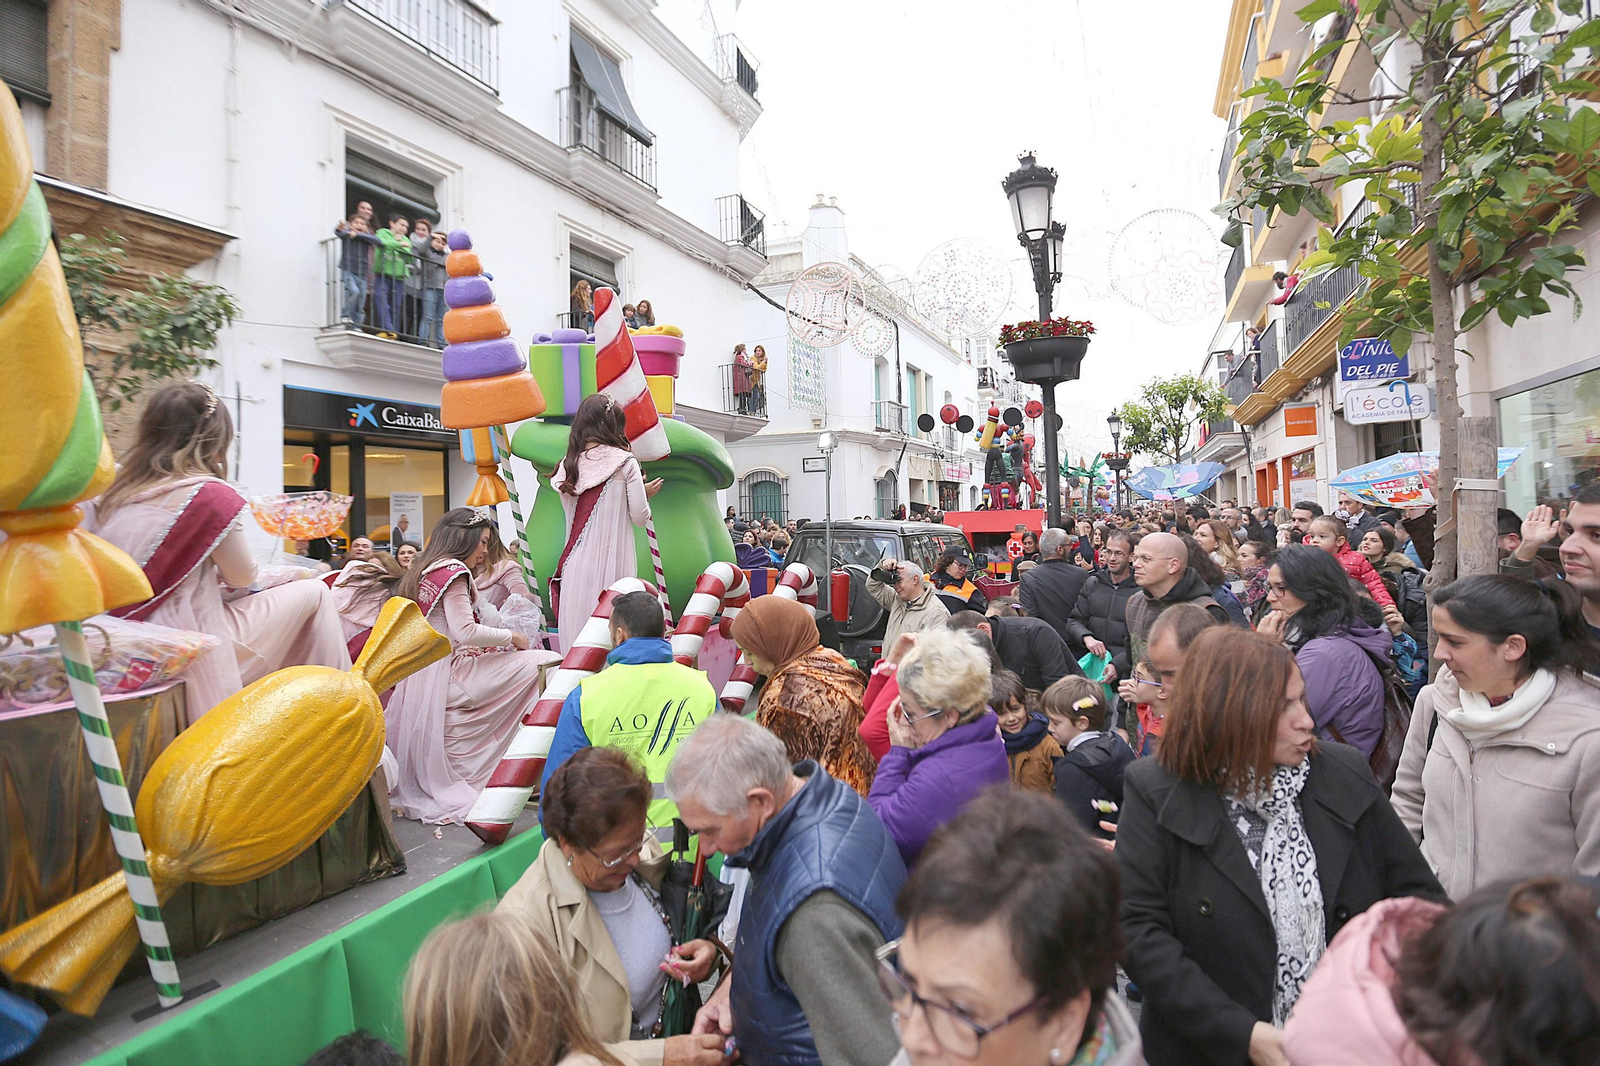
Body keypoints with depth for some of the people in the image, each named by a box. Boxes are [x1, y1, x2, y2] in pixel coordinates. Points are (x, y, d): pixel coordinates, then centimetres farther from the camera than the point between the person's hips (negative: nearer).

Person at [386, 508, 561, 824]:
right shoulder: (452, 570, -9)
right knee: (545, 664, -14)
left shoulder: (425, 570, 19)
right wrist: (513, 637, -4)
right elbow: (465, 630, -18)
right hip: (446, 675, -10)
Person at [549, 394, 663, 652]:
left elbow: (574, 513, 13)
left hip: (577, 563, 4)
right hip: (613, 562, -4)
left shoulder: (568, 466, 7)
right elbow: (640, 517, -3)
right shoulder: (624, 462, -3)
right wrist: (645, 493, 18)